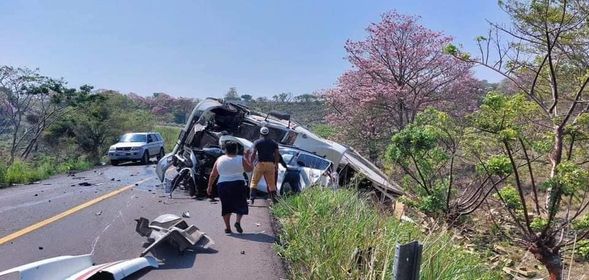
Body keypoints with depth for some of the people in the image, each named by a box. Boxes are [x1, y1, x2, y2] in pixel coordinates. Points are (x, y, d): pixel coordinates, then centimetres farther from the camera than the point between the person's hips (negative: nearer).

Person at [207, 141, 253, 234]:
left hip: (222, 185, 2)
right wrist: (247, 158, 20)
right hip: (238, 184, -2)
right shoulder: (241, 159, 1)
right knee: (240, 204, 14)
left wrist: (210, 186, 17)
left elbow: (213, 175, 9)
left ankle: (228, 227, 13)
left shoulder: (220, 159, 7)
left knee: (226, 206, 13)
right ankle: (238, 222, -5)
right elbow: (249, 169, 11)